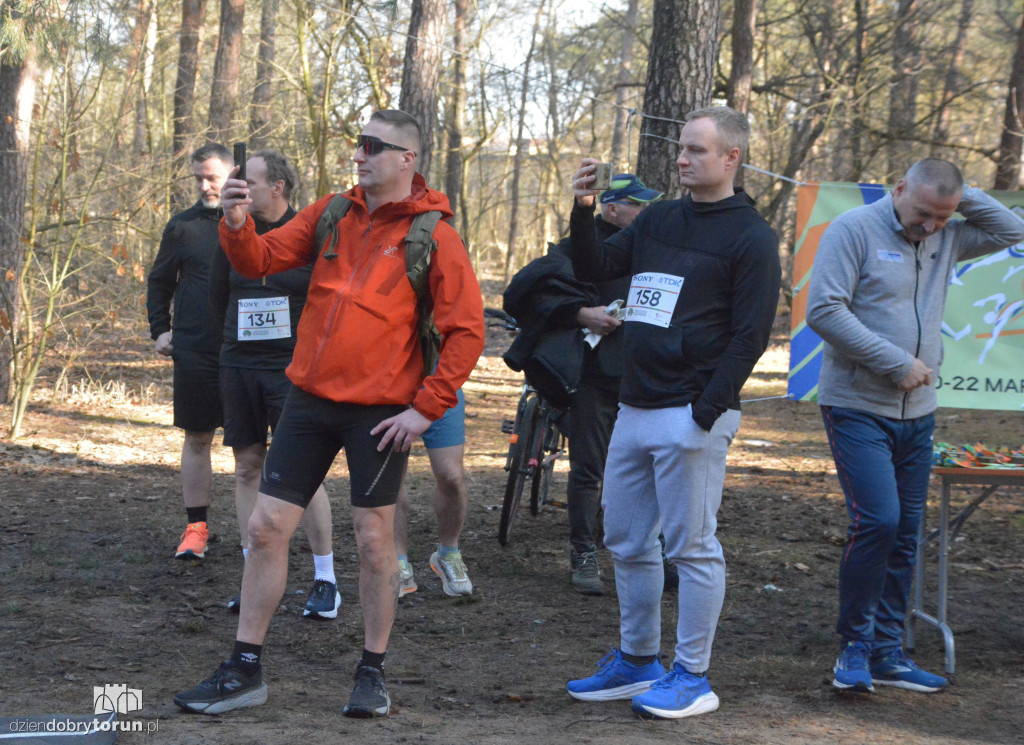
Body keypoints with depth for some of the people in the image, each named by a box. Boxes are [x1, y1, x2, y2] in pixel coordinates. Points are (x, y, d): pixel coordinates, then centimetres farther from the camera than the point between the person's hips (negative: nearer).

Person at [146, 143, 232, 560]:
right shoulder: (183, 226, 7)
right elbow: (159, 281, 17)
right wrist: (160, 329, 7)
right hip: (194, 351, 1)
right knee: (197, 439, 3)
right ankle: (196, 527, 8)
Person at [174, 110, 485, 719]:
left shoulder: (433, 234, -7)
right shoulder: (332, 214, 7)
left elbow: (466, 330, -9)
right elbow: (261, 260, 4)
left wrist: (427, 407, -12)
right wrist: (237, 225, -17)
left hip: (379, 413, -4)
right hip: (310, 399, 4)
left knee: (375, 539, 2)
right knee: (267, 526, 3)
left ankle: (373, 673, 18)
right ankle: (245, 672, 11)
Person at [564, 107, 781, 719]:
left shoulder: (750, 236, -6)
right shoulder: (658, 220, 15)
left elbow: (751, 335, -11)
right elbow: (595, 270, 18)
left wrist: (706, 412, -17)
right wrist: (584, 211, 0)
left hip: (692, 416, -8)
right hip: (634, 410, 8)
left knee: (692, 545, -3)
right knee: (627, 541, 12)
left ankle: (693, 678, 4)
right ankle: (638, 662, 24)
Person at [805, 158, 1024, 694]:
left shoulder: (945, 239, 11)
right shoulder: (854, 230, -10)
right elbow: (824, 311, -17)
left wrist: (963, 196, 2)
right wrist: (897, 363, -16)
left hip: (916, 413, 7)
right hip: (857, 407, -7)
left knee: (906, 533, 7)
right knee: (878, 520, -17)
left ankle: (887, 654, 15)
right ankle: (854, 643, 0)